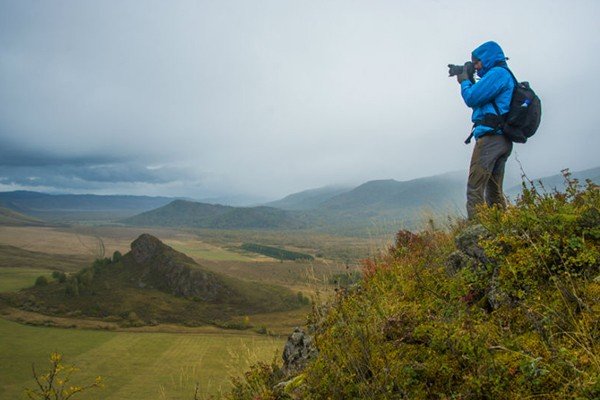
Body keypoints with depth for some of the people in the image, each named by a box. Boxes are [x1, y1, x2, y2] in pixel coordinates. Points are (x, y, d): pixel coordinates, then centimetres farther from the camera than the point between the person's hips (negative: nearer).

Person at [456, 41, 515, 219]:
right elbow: (480, 99, 28)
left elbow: (472, 98, -11)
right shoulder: (506, 76, 24)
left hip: (491, 137, -10)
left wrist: (465, 81, 6)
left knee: (474, 189, -12)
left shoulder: (497, 73, -6)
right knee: (494, 192, 11)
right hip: (503, 140, 10)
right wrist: (468, 82, 19)